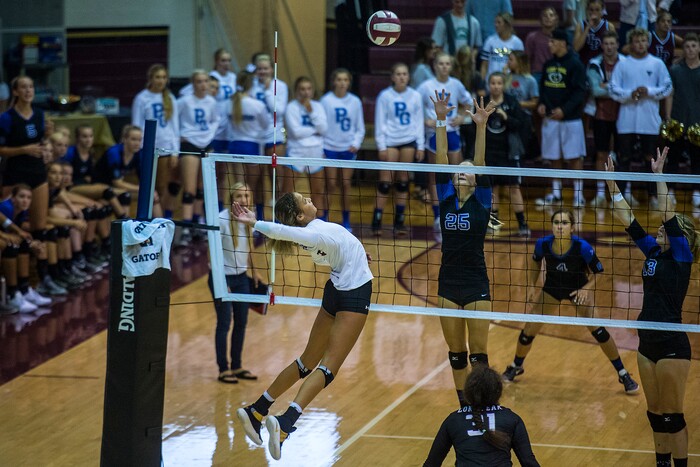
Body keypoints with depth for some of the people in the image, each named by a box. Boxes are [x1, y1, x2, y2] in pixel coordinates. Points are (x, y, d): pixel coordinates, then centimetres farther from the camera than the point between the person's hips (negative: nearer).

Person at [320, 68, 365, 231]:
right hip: (330, 148, -2)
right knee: (331, 185, -3)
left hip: (348, 149, 2)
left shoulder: (355, 101, 2)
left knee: (346, 184, 4)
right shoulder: (326, 100, -4)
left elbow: (360, 127, 8)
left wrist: (356, 144, -6)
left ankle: (346, 221, 12)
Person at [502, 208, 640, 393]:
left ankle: (623, 374, -5)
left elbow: (598, 273, -16)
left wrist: (586, 289, -31)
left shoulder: (582, 247, -32)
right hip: (552, 288, 2)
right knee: (529, 331, 2)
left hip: (579, 288, -2)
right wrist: (531, 286, -3)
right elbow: (535, 261, 0)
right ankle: (516, 367, 33)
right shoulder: (543, 244, -25)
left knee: (595, 328, -19)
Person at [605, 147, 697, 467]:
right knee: (655, 413, 14)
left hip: (672, 347, -7)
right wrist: (612, 184, 6)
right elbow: (627, 220, 10)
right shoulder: (654, 252, 9)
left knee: (672, 416, -2)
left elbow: (668, 214, -18)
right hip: (648, 344, 7)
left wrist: (658, 174, -16)